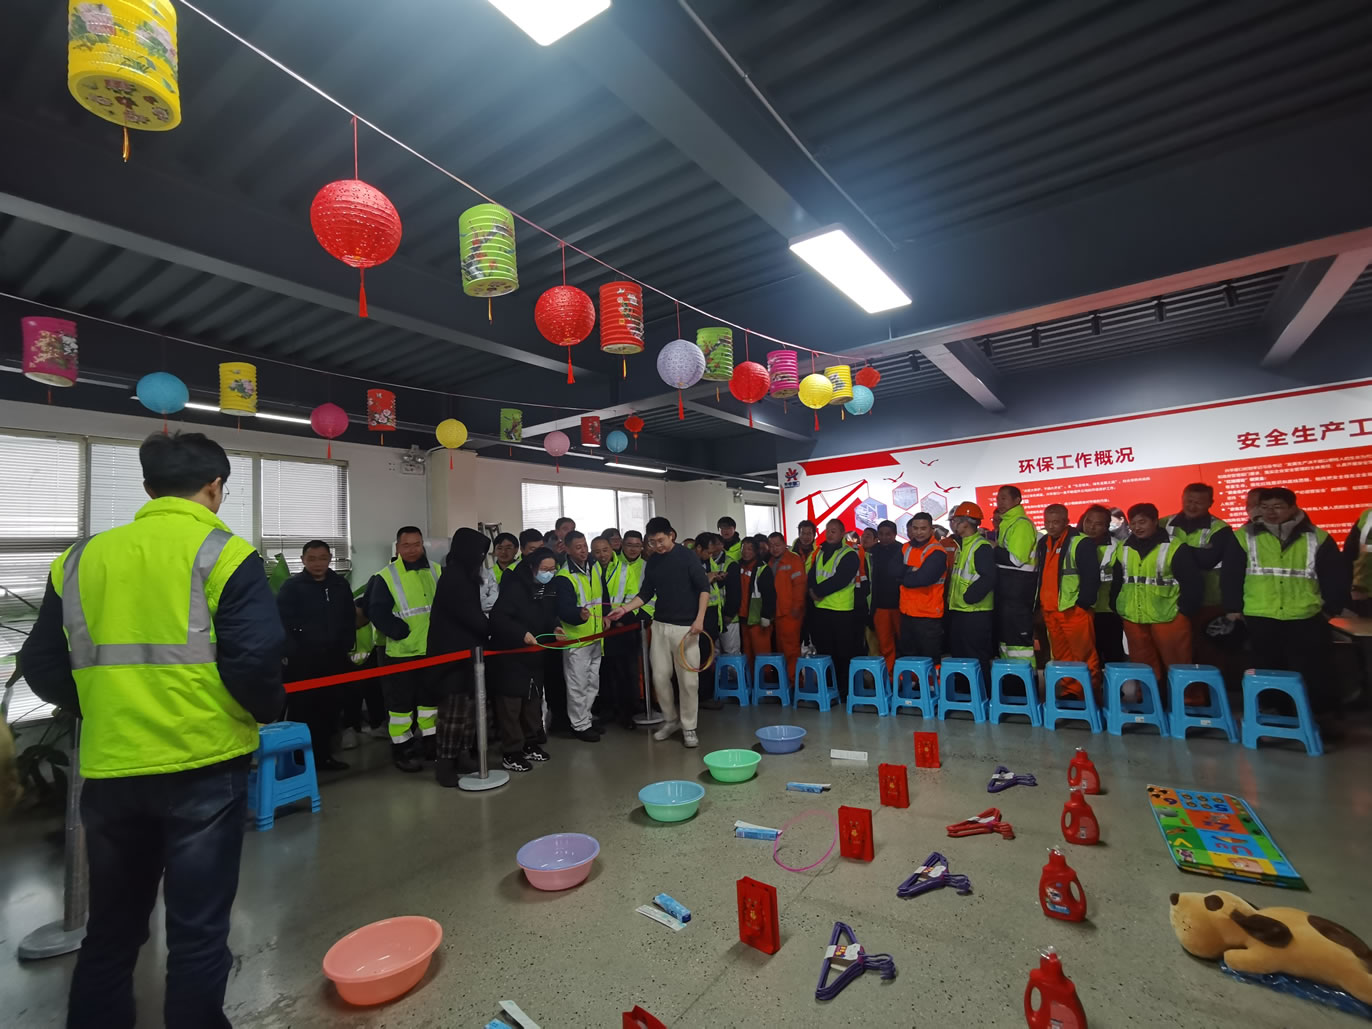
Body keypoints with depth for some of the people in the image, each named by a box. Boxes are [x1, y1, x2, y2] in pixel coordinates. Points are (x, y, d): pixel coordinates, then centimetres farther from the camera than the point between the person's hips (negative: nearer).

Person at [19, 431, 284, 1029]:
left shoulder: (81, 557, 6)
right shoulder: (223, 554, -11)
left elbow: (42, 667, 10)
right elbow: (254, 658, -19)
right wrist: (268, 710, 1)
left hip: (109, 769, 5)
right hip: (203, 765, -5)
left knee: (110, 927, 23)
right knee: (198, 931, 9)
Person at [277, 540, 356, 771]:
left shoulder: (340, 585, 9)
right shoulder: (291, 586, -5)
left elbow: (349, 619, 14)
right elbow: (282, 623, -9)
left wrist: (347, 648, 8)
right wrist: (291, 653, -14)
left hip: (335, 659, 5)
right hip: (302, 661, -4)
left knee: (330, 710, 10)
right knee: (302, 712, -1)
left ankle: (323, 755, 22)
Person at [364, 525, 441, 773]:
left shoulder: (437, 572, 5)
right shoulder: (386, 576, -9)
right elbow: (377, 612, -13)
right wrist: (400, 631, -20)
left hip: (433, 649, 5)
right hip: (402, 651, -4)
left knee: (431, 696, 16)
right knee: (401, 701, 4)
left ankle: (431, 743, 30)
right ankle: (401, 749, 18)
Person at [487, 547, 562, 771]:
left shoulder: (550, 589, 3)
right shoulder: (515, 586, -21)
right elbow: (497, 617, -26)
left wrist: (554, 629, -4)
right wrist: (522, 633, -33)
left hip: (535, 652, 8)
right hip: (509, 652, -8)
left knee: (534, 699, 16)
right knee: (510, 702, -1)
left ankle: (530, 743, 32)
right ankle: (510, 753, 10)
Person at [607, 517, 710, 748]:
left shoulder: (686, 556, -7)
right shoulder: (652, 562, 7)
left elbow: (704, 588, -8)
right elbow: (646, 593, 11)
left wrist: (699, 619, -15)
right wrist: (625, 609, -3)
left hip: (685, 626, -4)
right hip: (660, 625, 5)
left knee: (688, 680, 1)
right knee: (659, 676, 6)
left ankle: (689, 727, 17)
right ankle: (671, 719, 28)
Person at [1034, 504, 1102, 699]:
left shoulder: (1080, 542, -9)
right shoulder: (1042, 544, 13)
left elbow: (1092, 576, -13)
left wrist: (1083, 604, -13)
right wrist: (1038, 604, 15)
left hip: (1074, 609, -7)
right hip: (1049, 610, 7)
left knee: (1085, 655, 0)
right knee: (1061, 656, 12)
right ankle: (1070, 692, 22)